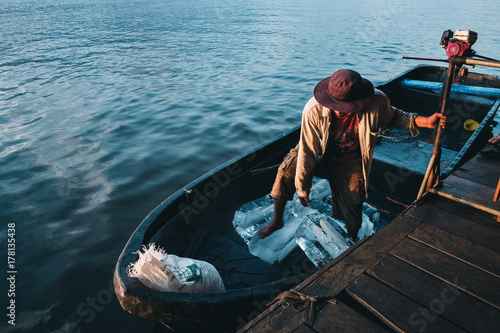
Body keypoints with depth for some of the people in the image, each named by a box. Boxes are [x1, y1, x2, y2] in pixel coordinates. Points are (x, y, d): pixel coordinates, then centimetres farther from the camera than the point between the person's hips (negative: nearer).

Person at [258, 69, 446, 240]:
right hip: (318, 148, -1)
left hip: (349, 157, 1)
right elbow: (307, 152, -27)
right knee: (287, 172, -20)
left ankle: (352, 241, 37)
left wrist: (424, 121, -20)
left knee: (353, 204, 2)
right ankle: (277, 220, 6)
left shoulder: (376, 102, -30)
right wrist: (302, 188, -17)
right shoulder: (314, 109, -35)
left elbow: (393, 117, -4)